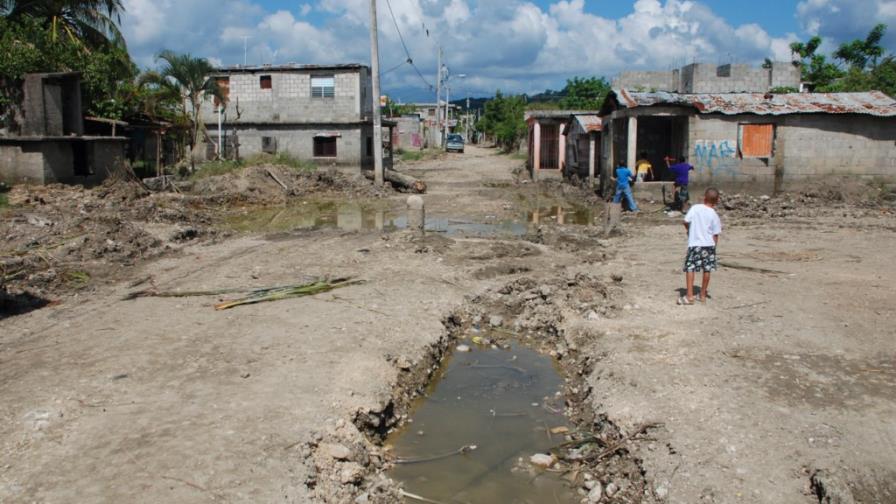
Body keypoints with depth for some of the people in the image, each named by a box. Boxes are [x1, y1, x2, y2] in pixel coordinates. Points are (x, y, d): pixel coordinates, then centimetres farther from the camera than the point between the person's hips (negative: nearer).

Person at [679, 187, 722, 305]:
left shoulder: (695, 208, -4)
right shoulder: (714, 215, -2)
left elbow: (686, 221, -8)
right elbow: (715, 234, -3)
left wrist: (690, 230, 13)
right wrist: (714, 246, 9)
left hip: (694, 244, -2)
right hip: (709, 244, 2)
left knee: (690, 268, -1)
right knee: (707, 269, 12)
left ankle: (689, 296, -10)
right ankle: (703, 295, 22)